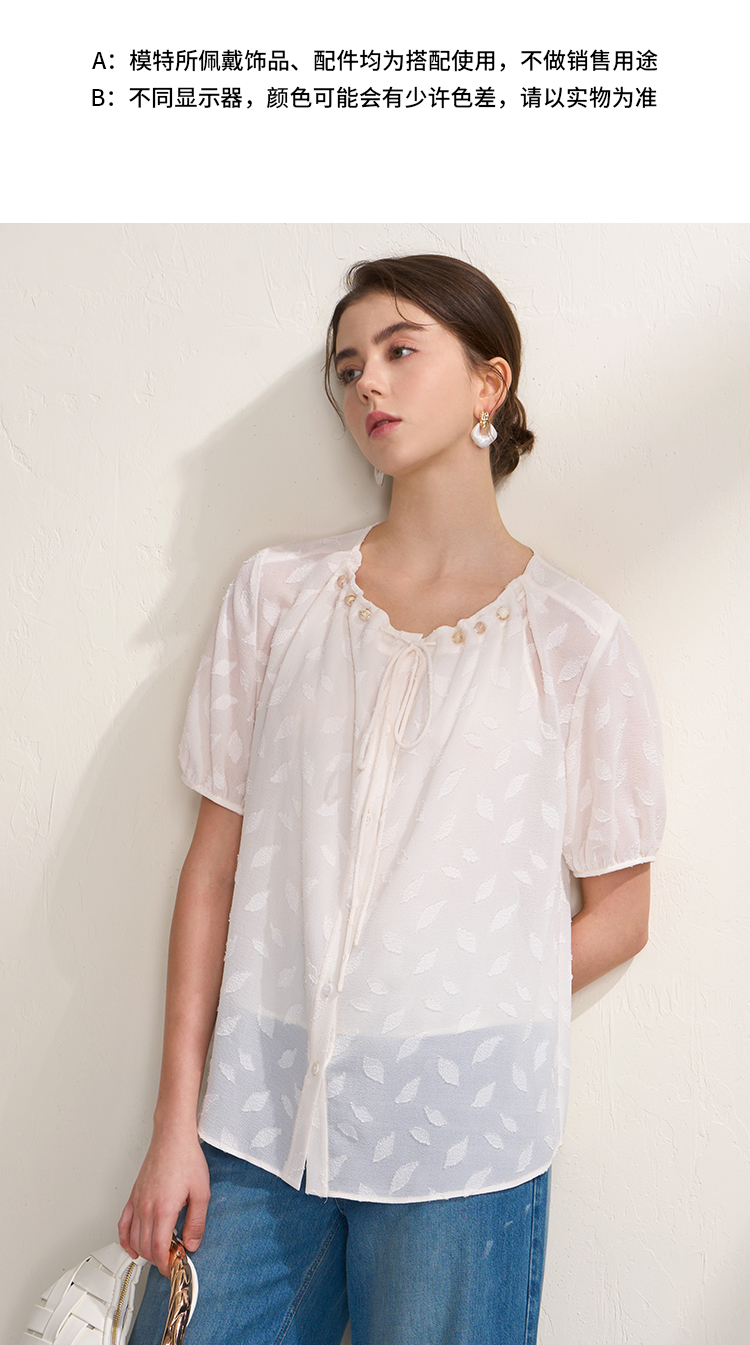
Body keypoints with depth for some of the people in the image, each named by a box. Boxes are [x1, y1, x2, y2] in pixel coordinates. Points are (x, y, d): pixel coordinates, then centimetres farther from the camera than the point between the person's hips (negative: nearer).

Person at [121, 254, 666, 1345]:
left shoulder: (574, 637, -2)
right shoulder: (278, 594, 4)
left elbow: (620, 913, 4)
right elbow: (217, 860, 2)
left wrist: (458, 1024, -2)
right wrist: (176, 1120, 1)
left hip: (462, 1134, -1)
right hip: (256, 1113, 2)